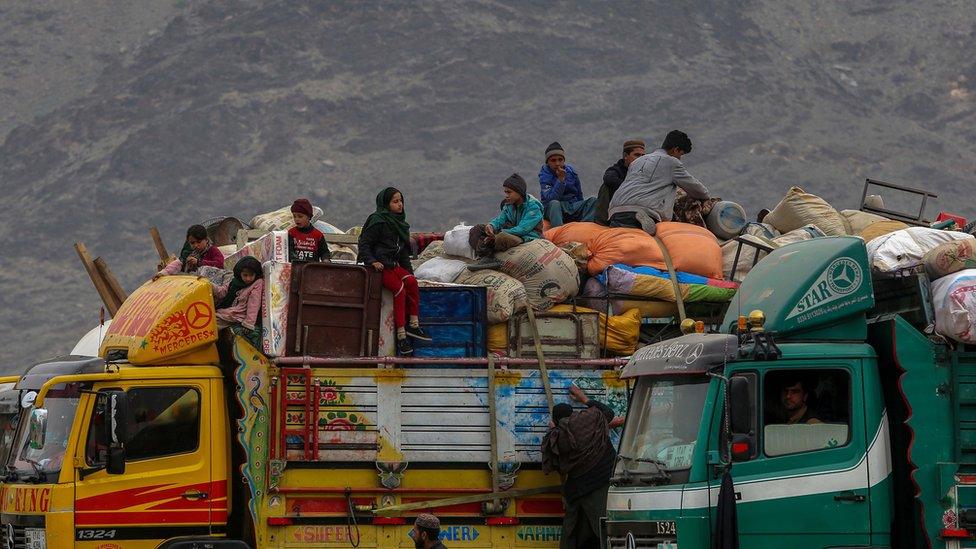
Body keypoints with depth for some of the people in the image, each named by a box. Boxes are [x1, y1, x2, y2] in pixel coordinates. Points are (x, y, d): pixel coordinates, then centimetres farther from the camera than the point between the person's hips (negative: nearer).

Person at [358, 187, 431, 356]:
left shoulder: (399, 223, 19)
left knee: (411, 281, -20)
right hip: (379, 265, -7)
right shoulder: (378, 221, -6)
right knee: (399, 288, -25)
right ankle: (401, 335, -25)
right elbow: (364, 244, -8)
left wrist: (408, 270, 15)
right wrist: (372, 261, -20)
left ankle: (413, 324, -17)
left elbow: (403, 250, 24)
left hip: (393, 264, 7)